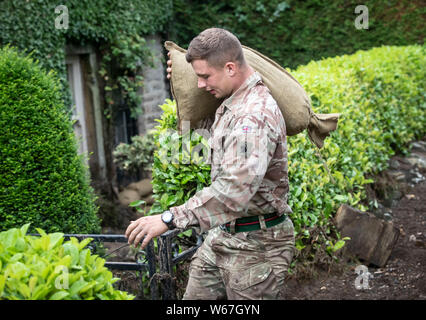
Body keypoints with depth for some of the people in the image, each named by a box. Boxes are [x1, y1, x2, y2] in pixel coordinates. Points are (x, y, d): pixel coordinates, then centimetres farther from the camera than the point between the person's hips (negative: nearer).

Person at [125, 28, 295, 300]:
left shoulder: (255, 115, -24)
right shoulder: (230, 105, 10)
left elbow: (235, 187, -36)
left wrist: (170, 219, -38)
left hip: (256, 244, -10)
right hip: (222, 234, 10)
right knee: (196, 296, 12)